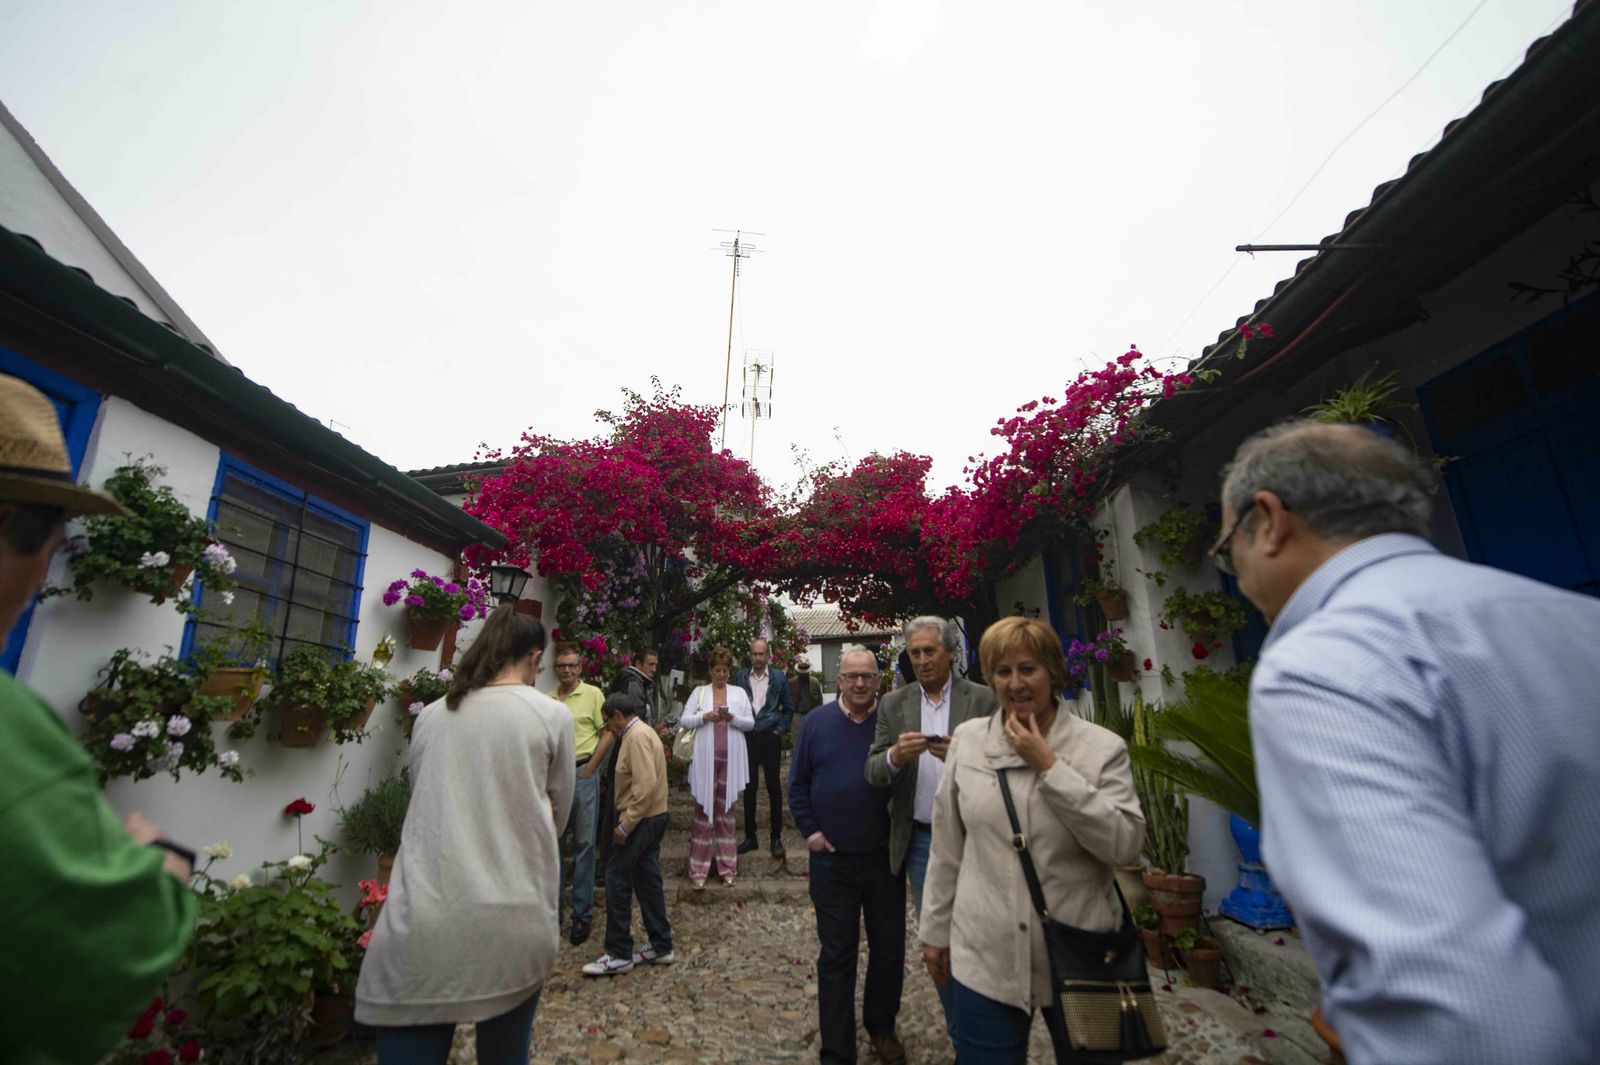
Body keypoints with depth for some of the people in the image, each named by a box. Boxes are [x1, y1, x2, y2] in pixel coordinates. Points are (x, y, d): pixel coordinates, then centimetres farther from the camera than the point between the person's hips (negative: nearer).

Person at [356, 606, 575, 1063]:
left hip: (419, 925, 1)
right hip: (514, 920, -1)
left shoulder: (430, 716, 7)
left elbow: (425, 803, 18)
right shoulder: (552, 715, -1)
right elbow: (558, 811, 10)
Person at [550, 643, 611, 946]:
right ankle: (553, 906, 28)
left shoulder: (592, 694, -4)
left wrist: (588, 770, -8)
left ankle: (582, 914, 14)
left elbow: (607, 733, -5)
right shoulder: (549, 700, 9)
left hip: (582, 774, -4)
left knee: (584, 844, 3)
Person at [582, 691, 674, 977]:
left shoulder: (637, 736, -19)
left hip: (642, 820, -10)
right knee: (648, 880, 14)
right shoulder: (641, 732, 13)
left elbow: (646, 785, -27)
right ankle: (661, 946, 24)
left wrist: (625, 825, -22)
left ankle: (619, 954, 9)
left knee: (617, 880, -1)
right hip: (653, 817, 10)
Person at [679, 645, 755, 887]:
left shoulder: (739, 693, 8)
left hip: (731, 759, 1)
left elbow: (751, 723, 5)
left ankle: (727, 867, 16)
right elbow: (683, 721, 2)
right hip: (705, 759, -1)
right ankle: (699, 869, 9)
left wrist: (733, 718, -12)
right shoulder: (699, 692, 6)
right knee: (703, 811, 1)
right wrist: (705, 716, -13)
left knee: (726, 811, 8)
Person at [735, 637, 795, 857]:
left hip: (770, 737, -1)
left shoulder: (778, 678, 0)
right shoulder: (741, 677, 3)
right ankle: (750, 836, 20)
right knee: (749, 787, 8)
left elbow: (789, 708, 7)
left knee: (774, 787, 4)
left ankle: (777, 837, 14)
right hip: (747, 737, 2)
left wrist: (781, 729, -1)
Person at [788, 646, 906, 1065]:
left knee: (889, 950, 16)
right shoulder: (816, 723, -3)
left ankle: (881, 1027, 41)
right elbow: (797, 783, 4)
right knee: (836, 956, 10)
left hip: (885, 857, 1)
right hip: (832, 859, 0)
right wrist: (809, 830, -3)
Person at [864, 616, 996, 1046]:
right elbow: (872, 772, -1)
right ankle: (961, 1033, 35)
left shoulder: (983, 699, -5)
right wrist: (894, 756, -23)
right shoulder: (893, 703, 2)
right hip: (919, 840, 3)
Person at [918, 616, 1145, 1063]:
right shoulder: (967, 739, -2)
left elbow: (1126, 844, -16)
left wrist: (1050, 766, -20)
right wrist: (935, 929, 9)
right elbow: (946, 848, 4)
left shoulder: (1102, 746, -7)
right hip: (984, 957, 1)